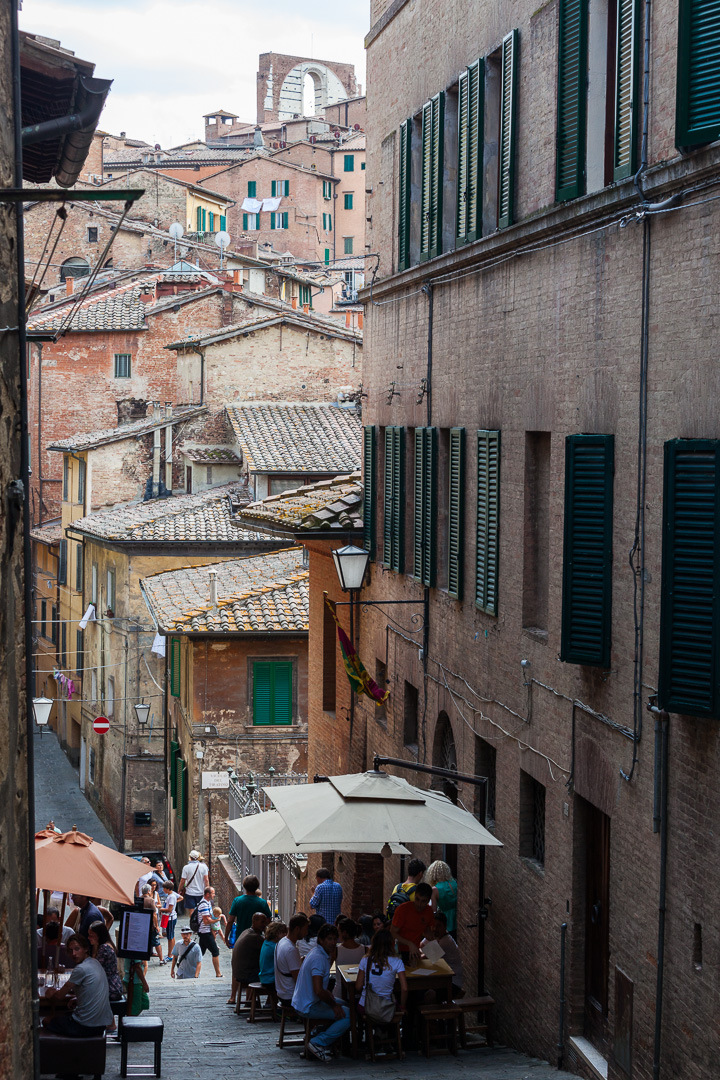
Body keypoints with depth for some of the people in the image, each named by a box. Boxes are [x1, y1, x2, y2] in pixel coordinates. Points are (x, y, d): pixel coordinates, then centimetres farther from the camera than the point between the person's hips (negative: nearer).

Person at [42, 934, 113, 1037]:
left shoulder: (81, 969, -20)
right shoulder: (95, 963, 8)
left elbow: (59, 996, -12)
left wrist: (50, 994, 8)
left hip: (86, 1027, -8)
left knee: (47, 1021, 13)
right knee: (61, 1014, 31)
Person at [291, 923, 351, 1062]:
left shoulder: (322, 954, 10)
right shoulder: (319, 958, -23)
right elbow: (318, 990, -28)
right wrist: (334, 1004, -16)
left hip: (303, 1002, 11)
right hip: (308, 1007, -11)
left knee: (343, 1004, 26)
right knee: (349, 1015, -14)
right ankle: (318, 1043, -10)